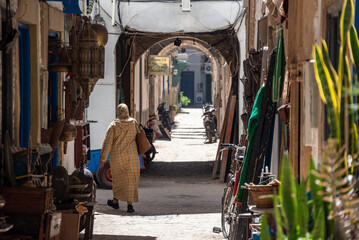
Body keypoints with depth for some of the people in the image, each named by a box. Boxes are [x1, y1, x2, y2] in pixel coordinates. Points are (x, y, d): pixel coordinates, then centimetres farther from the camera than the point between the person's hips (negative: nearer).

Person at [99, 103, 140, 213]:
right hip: (131, 156, 1)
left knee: (118, 179, 15)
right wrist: (139, 151, 26)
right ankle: (129, 203, -3)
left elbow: (107, 143, -7)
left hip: (117, 156, -1)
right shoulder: (134, 123, -1)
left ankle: (115, 201, 26)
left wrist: (103, 159, -3)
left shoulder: (113, 125, -7)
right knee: (131, 179, 4)